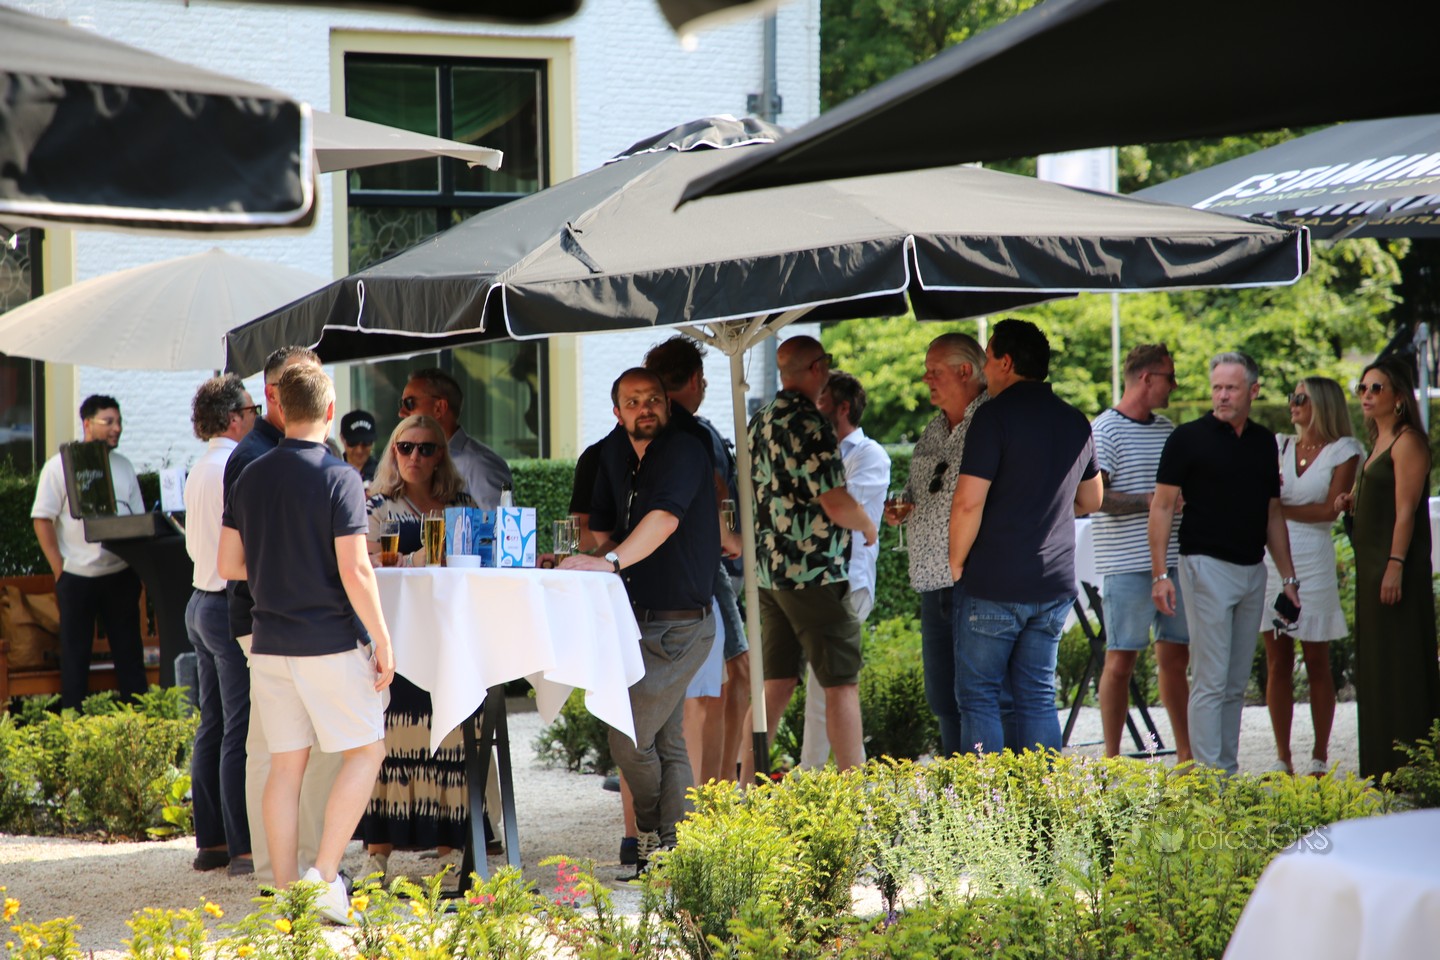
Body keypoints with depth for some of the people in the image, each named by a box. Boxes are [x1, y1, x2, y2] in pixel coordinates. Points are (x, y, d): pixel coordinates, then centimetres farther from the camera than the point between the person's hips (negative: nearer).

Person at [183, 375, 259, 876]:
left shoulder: (199, 472, 14)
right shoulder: (237, 469, -16)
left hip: (202, 602, 10)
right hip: (234, 605, -10)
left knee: (212, 726, 12)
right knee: (241, 730, -8)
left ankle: (210, 840, 16)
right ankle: (243, 848, -7)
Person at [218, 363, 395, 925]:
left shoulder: (250, 478, 5)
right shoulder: (339, 479, -12)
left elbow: (228, 565, 9)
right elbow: (355, 571, -17)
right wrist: (382, 640, -9)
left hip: (270, 643, 5)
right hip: (331, 642, -5)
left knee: (285, 766, 8)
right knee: (365, 752, 7)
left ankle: (286, 892, 7)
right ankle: (324, 876, -5)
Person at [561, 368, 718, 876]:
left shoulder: (684, 452, -15)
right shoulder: (614, 452, 12)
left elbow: (665, 518, -31)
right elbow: (604, 524, 25)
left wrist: (610, 562, -43)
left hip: (678, 625, -8)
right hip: (638, 620, 8)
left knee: (631, 738, -11)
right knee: (666, 740, 9)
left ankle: (657, 838, 7)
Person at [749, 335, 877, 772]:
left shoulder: (759, 421, 11)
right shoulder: (808, 425, -17)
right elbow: (837, 506, -19)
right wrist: (868, 526, 0)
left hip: (768, 569, 8)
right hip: (813, 572, -8)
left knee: (776, 682, 12)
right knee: (842, 682, -4)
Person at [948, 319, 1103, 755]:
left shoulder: (996, 415, -11)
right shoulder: (1076, 422, 10)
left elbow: (969, 501, -17)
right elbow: (1091, 500, 24)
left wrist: (957, 563, -4)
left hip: (994, 586, -6)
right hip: (1054, 586, 6)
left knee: (978, 695, 1)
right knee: (1037, 698, 10)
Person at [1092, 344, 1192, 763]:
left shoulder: (1167, 430, 16)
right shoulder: (1105, 431, -7)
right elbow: (1095, 497, -16)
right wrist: (1154, 500, -20)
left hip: (1173, 562, 7)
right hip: (1127, 566, -7)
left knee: (1175, 658, 10)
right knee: (1121, 661, -3)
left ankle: (1186, 755, 16)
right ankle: (1111, 760, 3)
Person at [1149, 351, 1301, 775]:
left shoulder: (1263, 441, 12)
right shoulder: (1189, 438, -4)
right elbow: (1162, 506, -5)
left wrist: (1288, 576, 14)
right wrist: (1160, 573, -12)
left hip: (1253, 569, 6)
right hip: (1207, 564, -6)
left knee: (1237, 684, 9)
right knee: (1210, 681, -8)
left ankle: (1229, 773, 13)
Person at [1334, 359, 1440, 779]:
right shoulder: (1379, 442, 17)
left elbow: (1406, 509, -18)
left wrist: (1395, 566, -23)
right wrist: (1352, 503, 4)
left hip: (1396, 565, -10)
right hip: (1370, 563, 10)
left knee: (1398, 663, -8)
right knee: (1374, 663, 10)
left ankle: (1405, 766, -6)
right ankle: (1381, 765, 14)